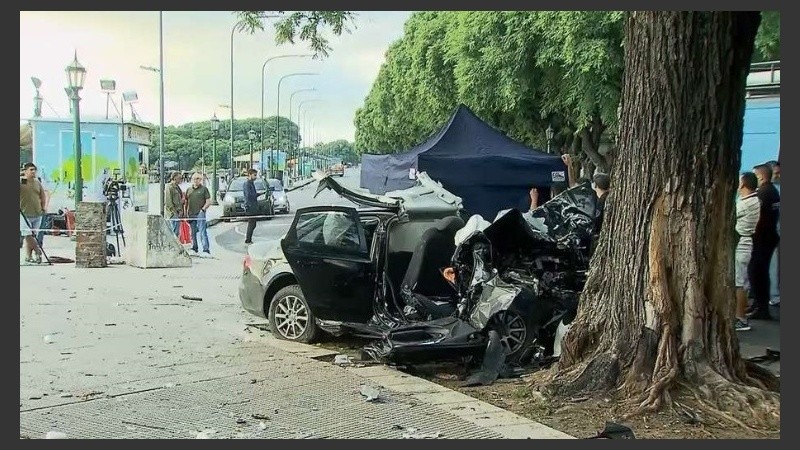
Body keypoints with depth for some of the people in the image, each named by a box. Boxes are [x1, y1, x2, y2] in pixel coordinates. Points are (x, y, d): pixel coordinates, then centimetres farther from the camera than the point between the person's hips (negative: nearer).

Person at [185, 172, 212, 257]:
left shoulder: (204, 189, 2)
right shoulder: (189, 189, 15)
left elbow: (208, 202, -2)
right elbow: (186, 202, 19)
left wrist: (203, 209, -12)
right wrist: (186, 213, 10)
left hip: (200, 214, -6)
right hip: (191, 214, 6)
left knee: (202, 232, -11)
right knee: (193, 233, 12)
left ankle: (206, 251, -13)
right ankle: (194, 249, 22)